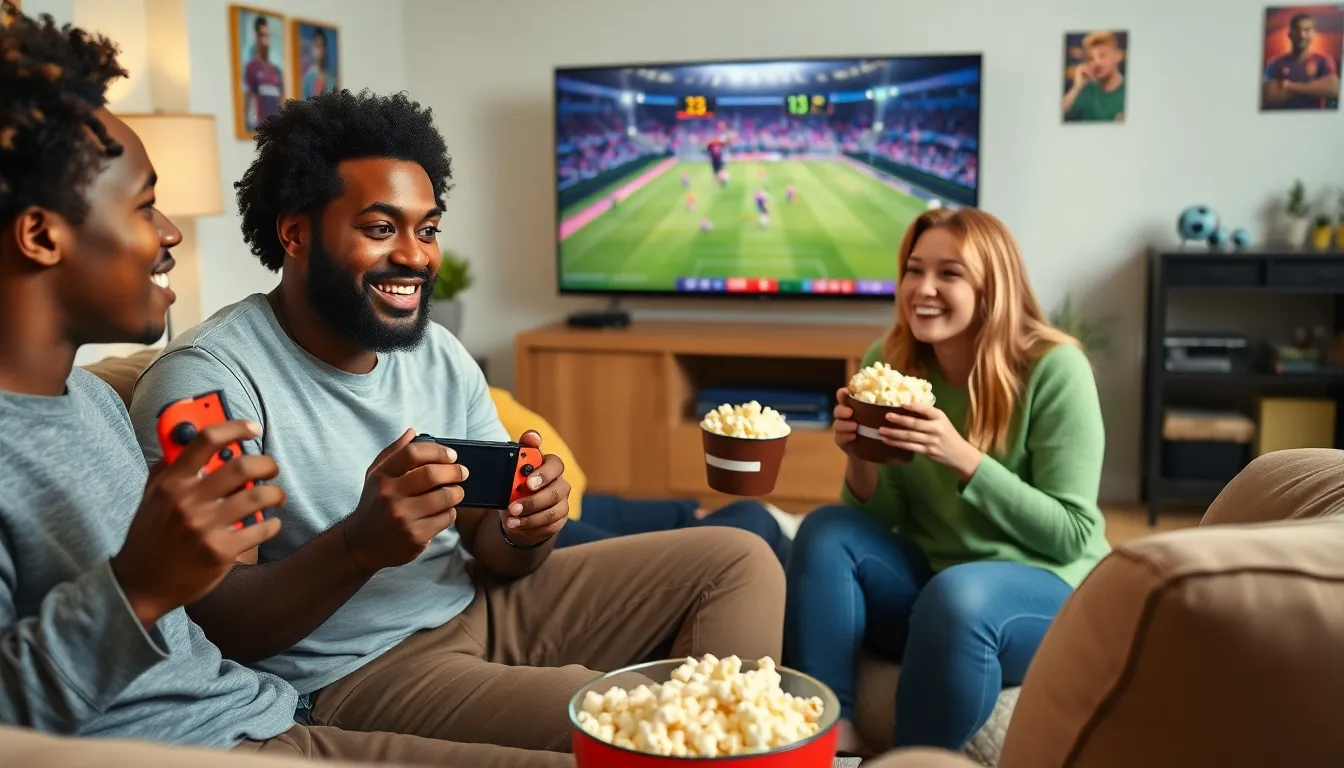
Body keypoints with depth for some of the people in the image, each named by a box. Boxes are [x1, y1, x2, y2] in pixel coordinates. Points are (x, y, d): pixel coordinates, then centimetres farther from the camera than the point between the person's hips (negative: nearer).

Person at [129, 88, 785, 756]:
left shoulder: (441, 356, 5)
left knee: (740, 562, 3)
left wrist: (523, 531, -18)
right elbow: (210, 625, -20)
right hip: (347, 674, -7)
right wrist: (361, 544, -36)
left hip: (476, 604, 8)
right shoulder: (205, 380, -16)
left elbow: (488, 550, 6)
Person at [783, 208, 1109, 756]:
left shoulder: (1053, 369, -17)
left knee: (955, 595, -35)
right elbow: (882, 520, 3)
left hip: (1048, 589, -4)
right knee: (825, 533, -20)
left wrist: (963, 457, -29)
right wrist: (860, 460, -21)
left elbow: (1072, 534, -16)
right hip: (928, 575, 5)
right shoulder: (887, 362, -4)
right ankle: (832, 735, -18)